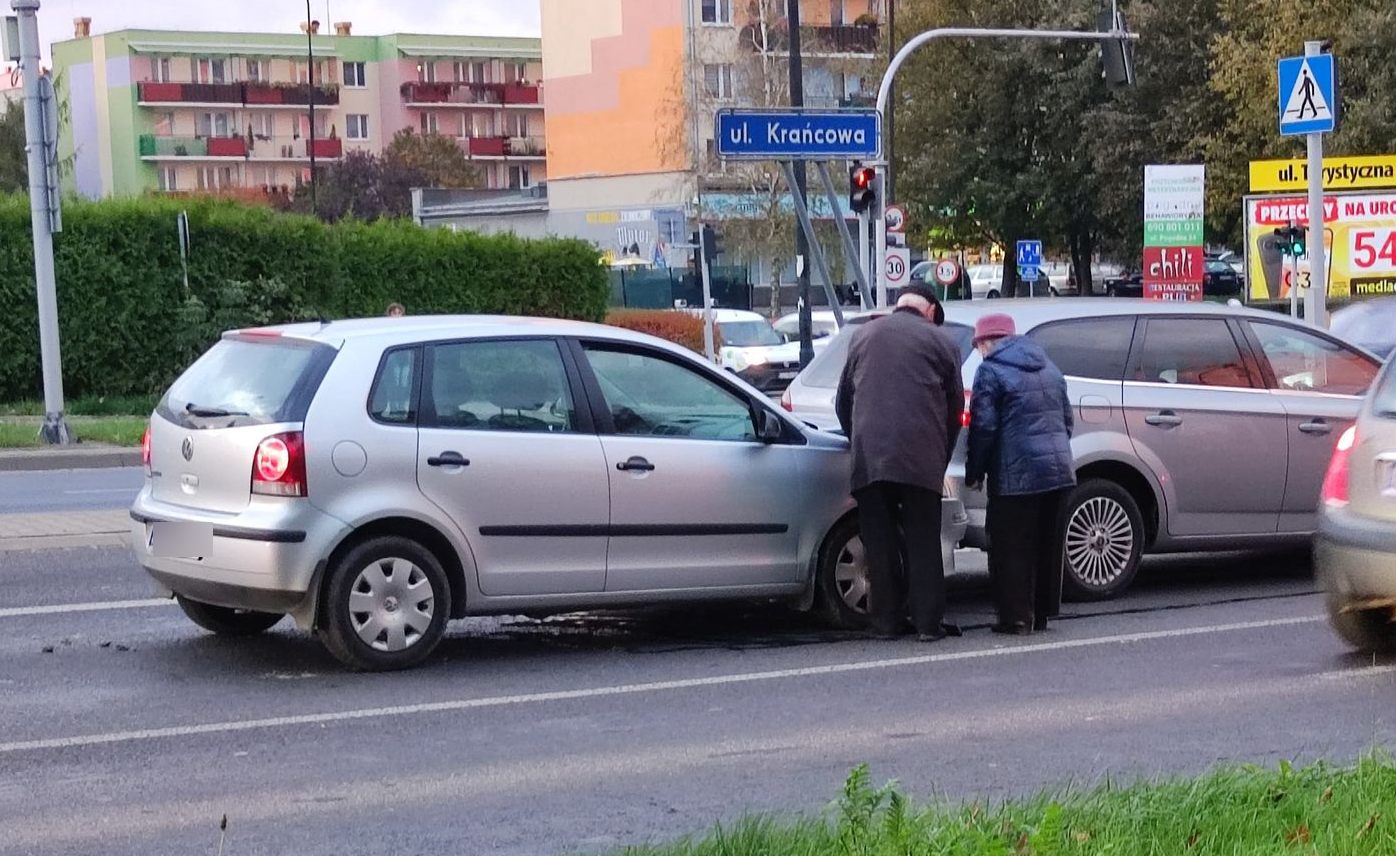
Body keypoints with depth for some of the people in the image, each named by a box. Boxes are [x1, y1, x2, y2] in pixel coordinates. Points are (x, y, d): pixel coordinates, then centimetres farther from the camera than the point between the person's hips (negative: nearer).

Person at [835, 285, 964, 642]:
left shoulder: (863, 336, 16)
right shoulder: (940, 341, 8)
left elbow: (843, 402, 19)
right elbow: (955, 408, 9)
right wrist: (940, 459, 17)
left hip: (869, 456, 2)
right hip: (921, 459, -2)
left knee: (880, 543, 7)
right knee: (923, 542, 4)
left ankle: (885, 622, 9)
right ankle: (928, 623, 3)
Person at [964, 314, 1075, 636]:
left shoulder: (991, 372, -6)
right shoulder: (1048, 368, 18)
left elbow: (983, 428, -11)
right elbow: (1066, 420, 22)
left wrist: (974, 474, -3)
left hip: (1016, 475, -7)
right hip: (1059, 471, 7)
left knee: (1011, 548, 0)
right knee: (1047, 546, 14)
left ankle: (1015, 617, -1)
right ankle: (1042, 614, 21)